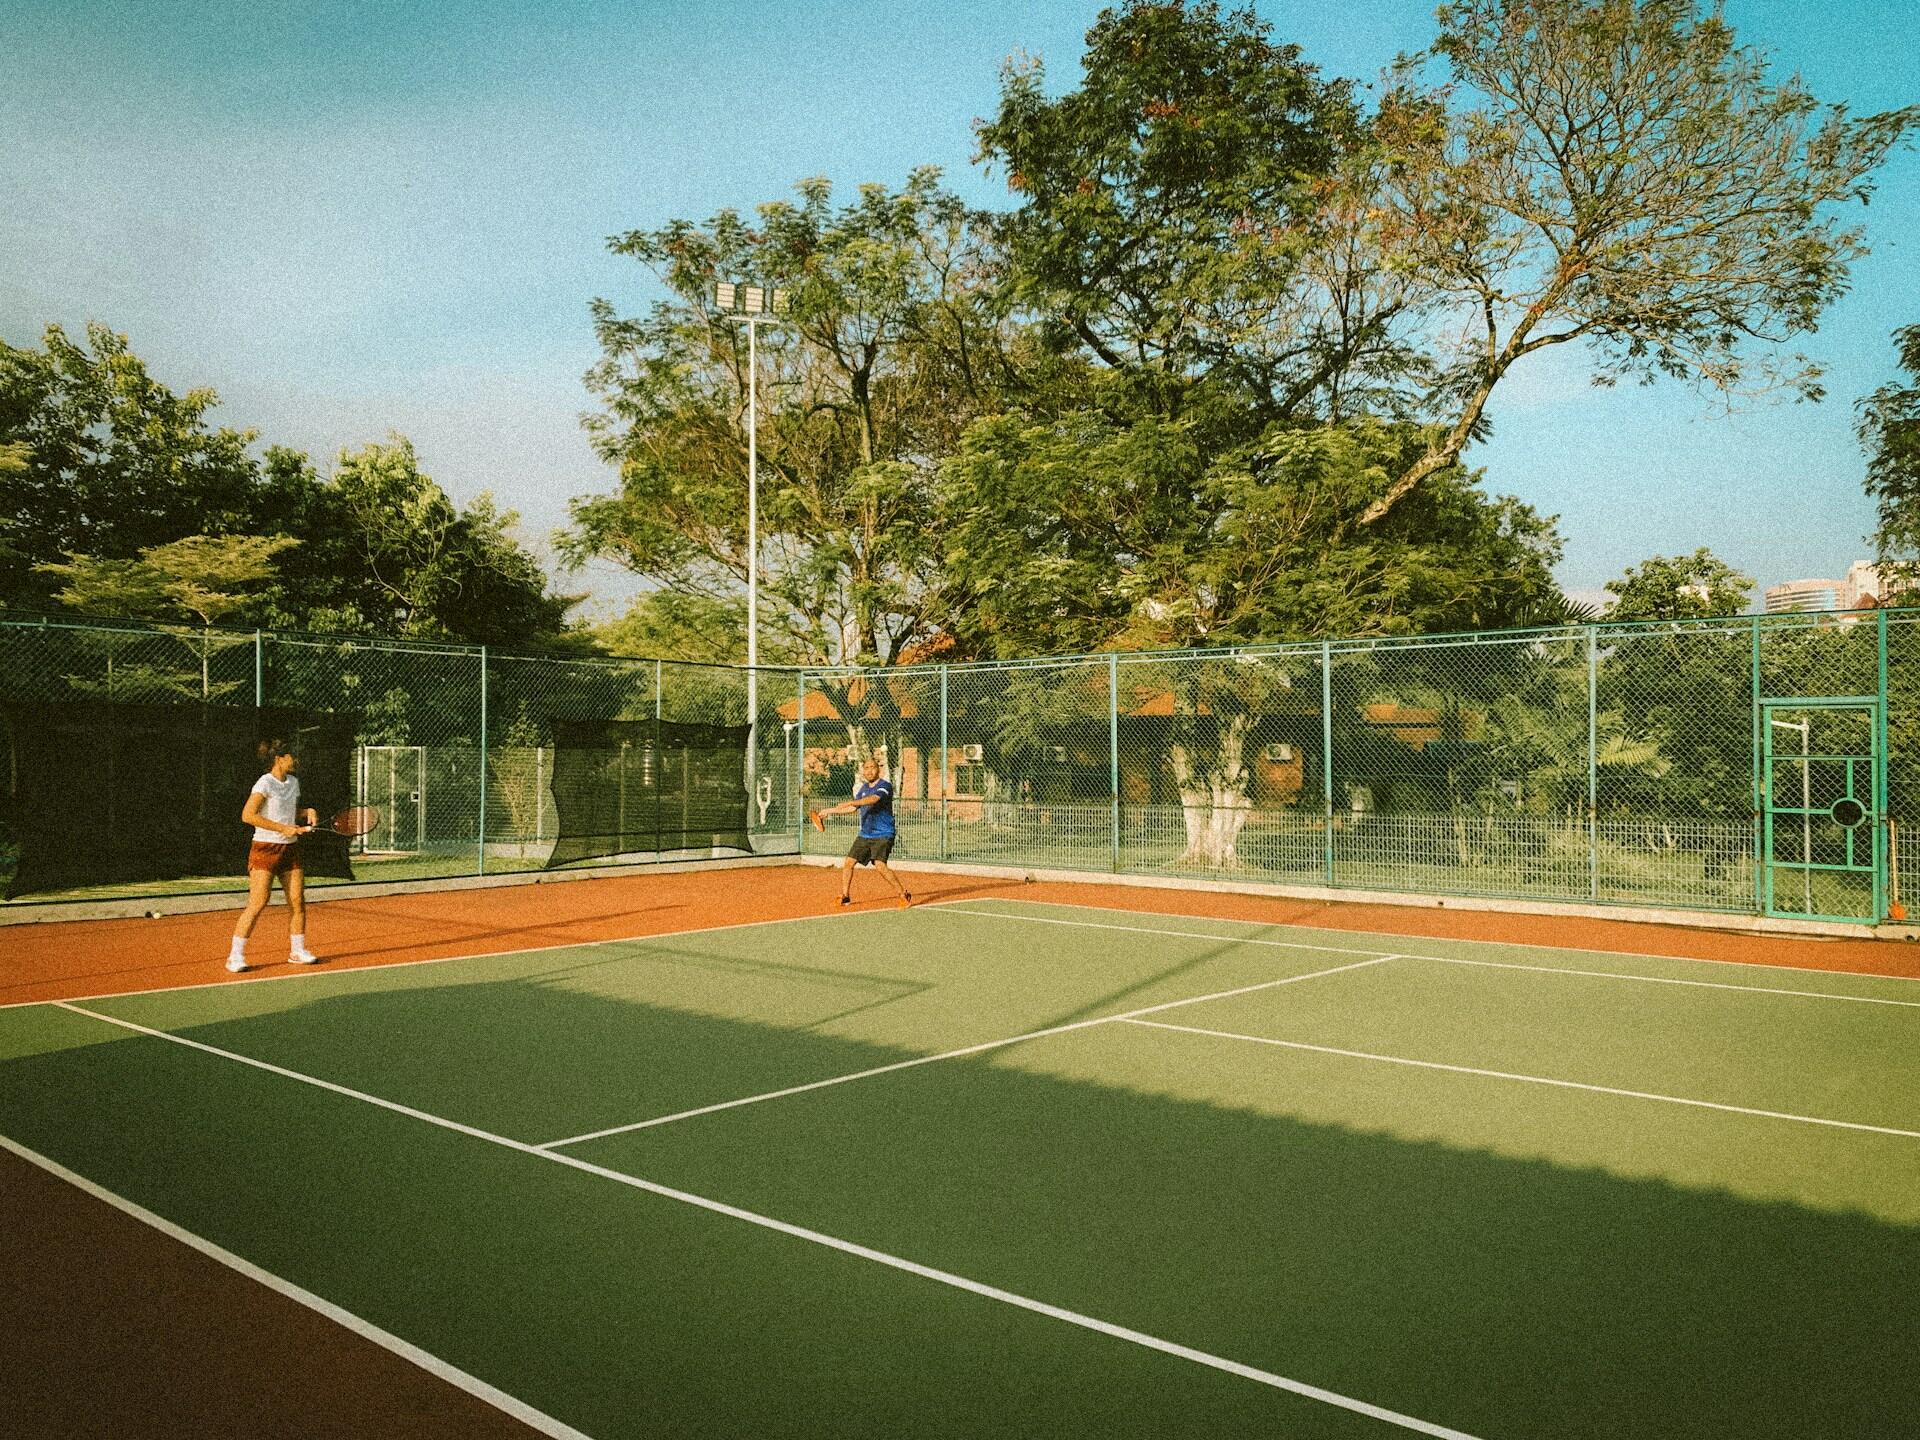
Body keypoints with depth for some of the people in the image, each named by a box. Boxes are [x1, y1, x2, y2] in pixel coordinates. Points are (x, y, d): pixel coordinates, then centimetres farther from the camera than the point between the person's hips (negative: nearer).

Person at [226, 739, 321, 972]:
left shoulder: (293, 782, 12)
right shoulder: (265, 783, -11)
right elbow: (248, 815, -20)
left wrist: (307, 813, 3)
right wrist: (283, 828, -22)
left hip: (290, 848, 7)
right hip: (265, 848, -7)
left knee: (298, 902, 4)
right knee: (257, 903, -9)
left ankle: (297, 951, 17)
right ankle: (235, 956, -1)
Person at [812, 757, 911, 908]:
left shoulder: (885, 785, -12)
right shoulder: (863, 788, 12)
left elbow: (873, 799, -31)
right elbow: (853, 808, 25)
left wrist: (850, 802, -42)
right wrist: (830, 810, 24)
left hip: (883, 835, -7)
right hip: (865, 834, 8)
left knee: (880, 866, -22)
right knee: (848, 863, 2)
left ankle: (904, 894, -9)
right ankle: (845, 897, 17)